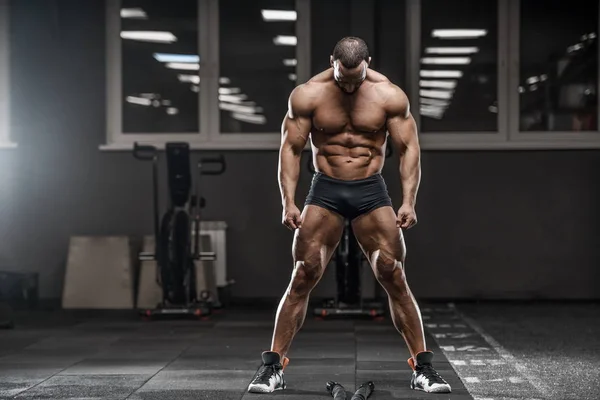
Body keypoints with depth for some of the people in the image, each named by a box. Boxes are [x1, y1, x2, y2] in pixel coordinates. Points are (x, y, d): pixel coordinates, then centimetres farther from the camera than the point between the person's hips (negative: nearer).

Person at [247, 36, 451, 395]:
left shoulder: (390, 95, -7)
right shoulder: (307, 95, -7)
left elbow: (409, 148, -3)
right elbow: (290, 149, -3)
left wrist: (409, 201, -12)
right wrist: (289, 201, -12)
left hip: (372, 191, 0)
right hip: (325, 191, 0)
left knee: (395, 278, -3)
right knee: (302, 279, -4)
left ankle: (424, 368, 4)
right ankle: (273, 366, 3)